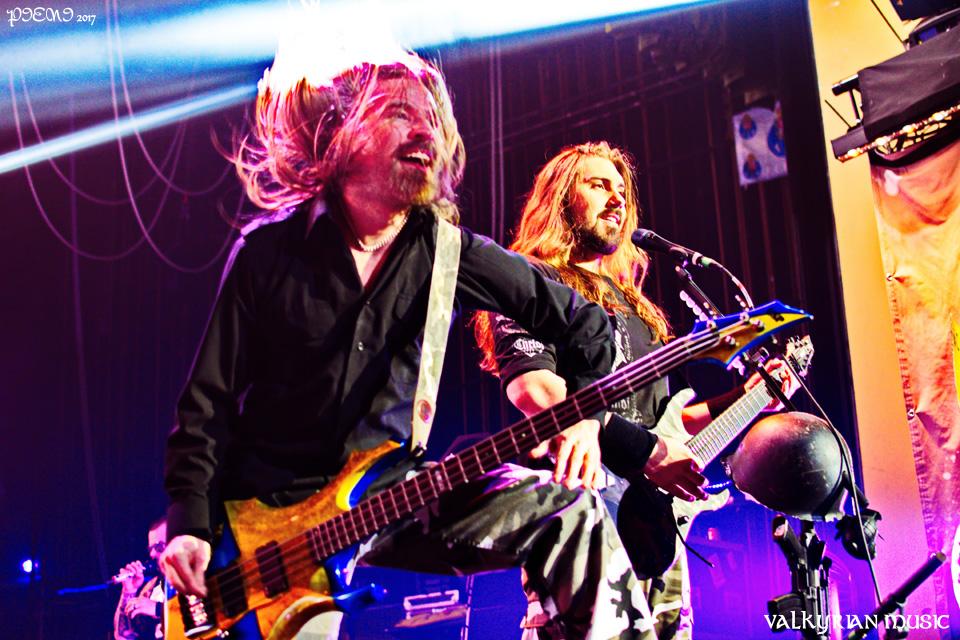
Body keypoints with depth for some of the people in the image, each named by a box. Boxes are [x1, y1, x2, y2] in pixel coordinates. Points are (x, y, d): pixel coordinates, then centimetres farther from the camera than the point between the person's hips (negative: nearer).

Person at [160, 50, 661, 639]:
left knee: (568, 509, -16)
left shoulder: (448, 252, -3)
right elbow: (209, 402, -2)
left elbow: (585, 321, 6)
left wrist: (585, 414, -9)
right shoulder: (267, 250, -5)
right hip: (271, 513, 0)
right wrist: (191, 525, -12)